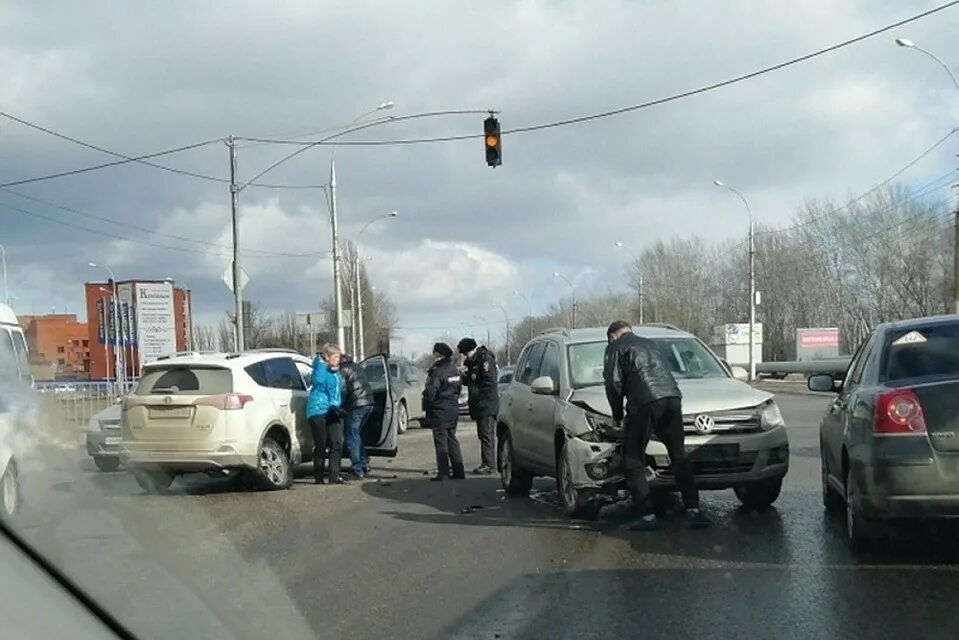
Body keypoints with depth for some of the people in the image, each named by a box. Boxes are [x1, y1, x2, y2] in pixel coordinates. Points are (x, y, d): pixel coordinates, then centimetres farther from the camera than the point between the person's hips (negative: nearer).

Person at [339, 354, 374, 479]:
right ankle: (364, 463, 23)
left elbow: (343, 390, -12)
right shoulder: (358, 368, 21)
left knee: (351, 437, 1)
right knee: (357, 433, 23)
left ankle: (358, 469, -3)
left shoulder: (343, 371, -4)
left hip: (357, 405, -8)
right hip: (369, 403, 8)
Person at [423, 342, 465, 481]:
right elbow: (459, 388, 18)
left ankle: (443, 473, -4)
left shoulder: (437, 372, -18)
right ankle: (458, 471, 16)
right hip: (453, 410, 8)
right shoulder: (454, 370, 10)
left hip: (440, 412, -8)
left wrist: (426, 407, -7)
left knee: (441, 442, -4)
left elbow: (430, 393, -20)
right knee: (452, 440, 15)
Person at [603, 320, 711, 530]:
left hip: (644, 403, -6)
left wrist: (617, 414, 14)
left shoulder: (616, 347, 13)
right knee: (680, 457, 13)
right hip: (672, 396, 6)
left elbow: (613, 381, 2)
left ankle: (647, 515, -1)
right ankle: (693, 510, 6)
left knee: (634, 460, 4)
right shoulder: (649, 344, 32)